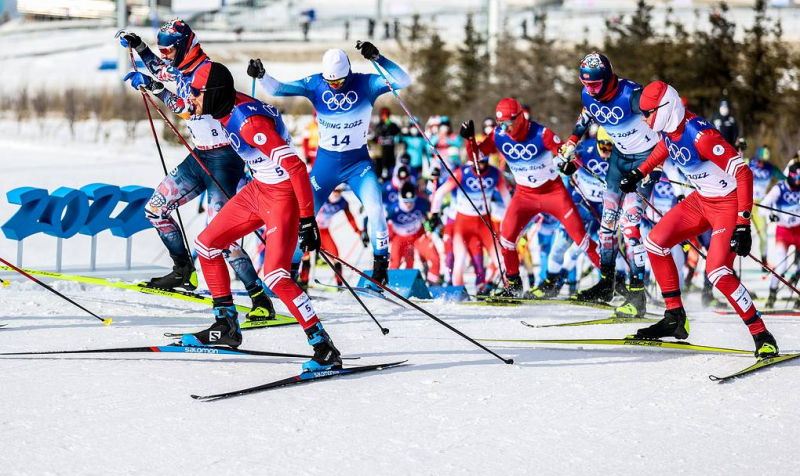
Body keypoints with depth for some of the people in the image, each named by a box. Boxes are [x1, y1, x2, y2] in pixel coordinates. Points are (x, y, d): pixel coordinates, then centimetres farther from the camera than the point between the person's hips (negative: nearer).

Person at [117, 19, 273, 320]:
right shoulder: (182, 69, 8)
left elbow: (188, 106, -32)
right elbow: (160, 70, 32)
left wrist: (153, 87, -34)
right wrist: (137, 45, 23)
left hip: (223, 159, -10)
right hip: (200, 157, 10)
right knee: (155, 209, 12)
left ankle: (261, 302, -16)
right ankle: (184, 272, 24)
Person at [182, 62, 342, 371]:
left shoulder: (249, 122, -29)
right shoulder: (229, 107, -1)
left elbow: (296, 167, -31)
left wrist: (307, 219, -31)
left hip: (284, 195, -10)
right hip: (258, 190, 10)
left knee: (275, 275, -20)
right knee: (206, 244, 13)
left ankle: (325, 349, -15)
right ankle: (226, 327, 24)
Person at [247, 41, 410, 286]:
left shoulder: (365, 84, -14)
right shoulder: (314, 85, -10)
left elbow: (403, 81, -24)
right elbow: (278, 88, -14)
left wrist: (378, 59, -37)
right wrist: (261, 75, -34)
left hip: (358, 162, -2)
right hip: (326, 162, 2)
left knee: (375, 210, -21)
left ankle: (380, 264, -1)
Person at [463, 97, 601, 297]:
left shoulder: (541, 134, -22)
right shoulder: (499, 136, -9)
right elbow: (477, 153, 1)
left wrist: (569, 164, -44)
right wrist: (469, 138, -18)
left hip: (553, 191, -3)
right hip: (525, 194, 4)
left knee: (578, 233, -9)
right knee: (507, 235, -12)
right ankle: (513, 284, 6)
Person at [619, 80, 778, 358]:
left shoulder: (700, 136, -30)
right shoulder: (669, 127, -5)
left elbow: (743, 173, -29)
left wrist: (743, 224, -33)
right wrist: (639, 173, 25)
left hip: (729, 204, -9)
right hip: (702, 200, 9)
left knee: (718, 272, -21)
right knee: (656, 242, 6)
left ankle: (763, 338, -12)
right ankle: (675, 319, 15)